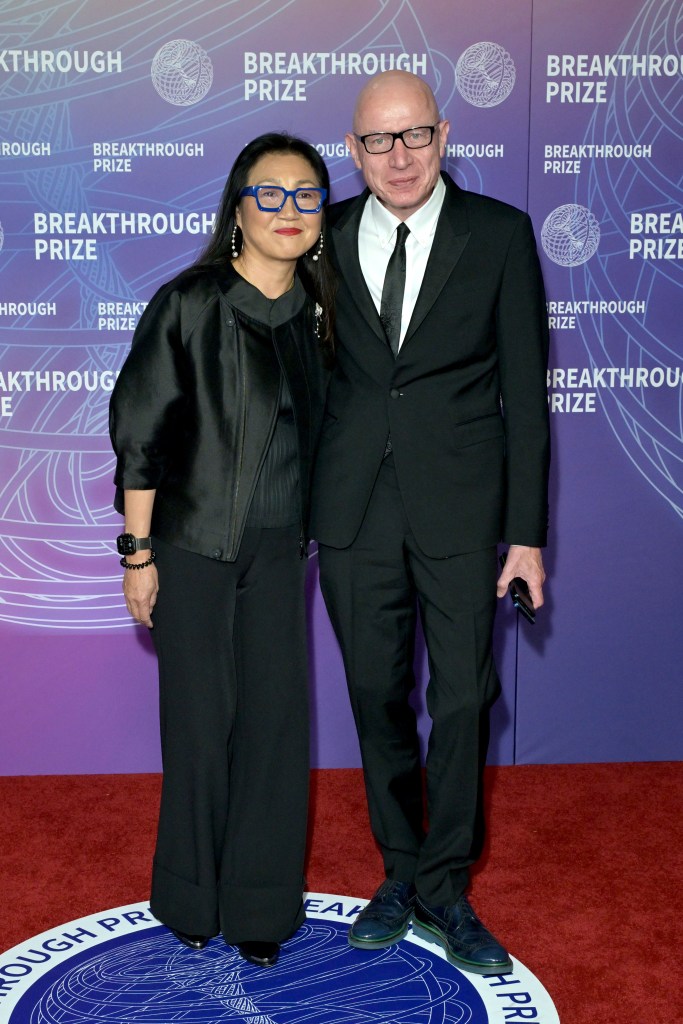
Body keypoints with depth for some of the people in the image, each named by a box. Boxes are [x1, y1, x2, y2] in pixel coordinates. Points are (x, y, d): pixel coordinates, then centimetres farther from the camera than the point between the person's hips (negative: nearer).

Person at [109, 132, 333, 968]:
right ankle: (191, 898, 25)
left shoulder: (313, 312, 4)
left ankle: (259, 903, 20)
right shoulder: (190, 304, -11)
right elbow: (139, 433, -9)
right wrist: (138, 553, -9)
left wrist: (307, 532, 11)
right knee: (201, 721, 5)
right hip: (195, 546, -4)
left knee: (276, 719, 4)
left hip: (278, 551, 4)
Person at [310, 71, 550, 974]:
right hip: (354, 508, 2)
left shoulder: (500, 234, -1)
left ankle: (444, 890, 20)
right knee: (377, 697, 11)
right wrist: (294, 503, 7)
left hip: (460, 506, -2)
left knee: (462, 699, 3)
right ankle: (401, 872, 29)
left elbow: (524, 391, -1)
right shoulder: (327, 238, 5)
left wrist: (528, 532, -4)